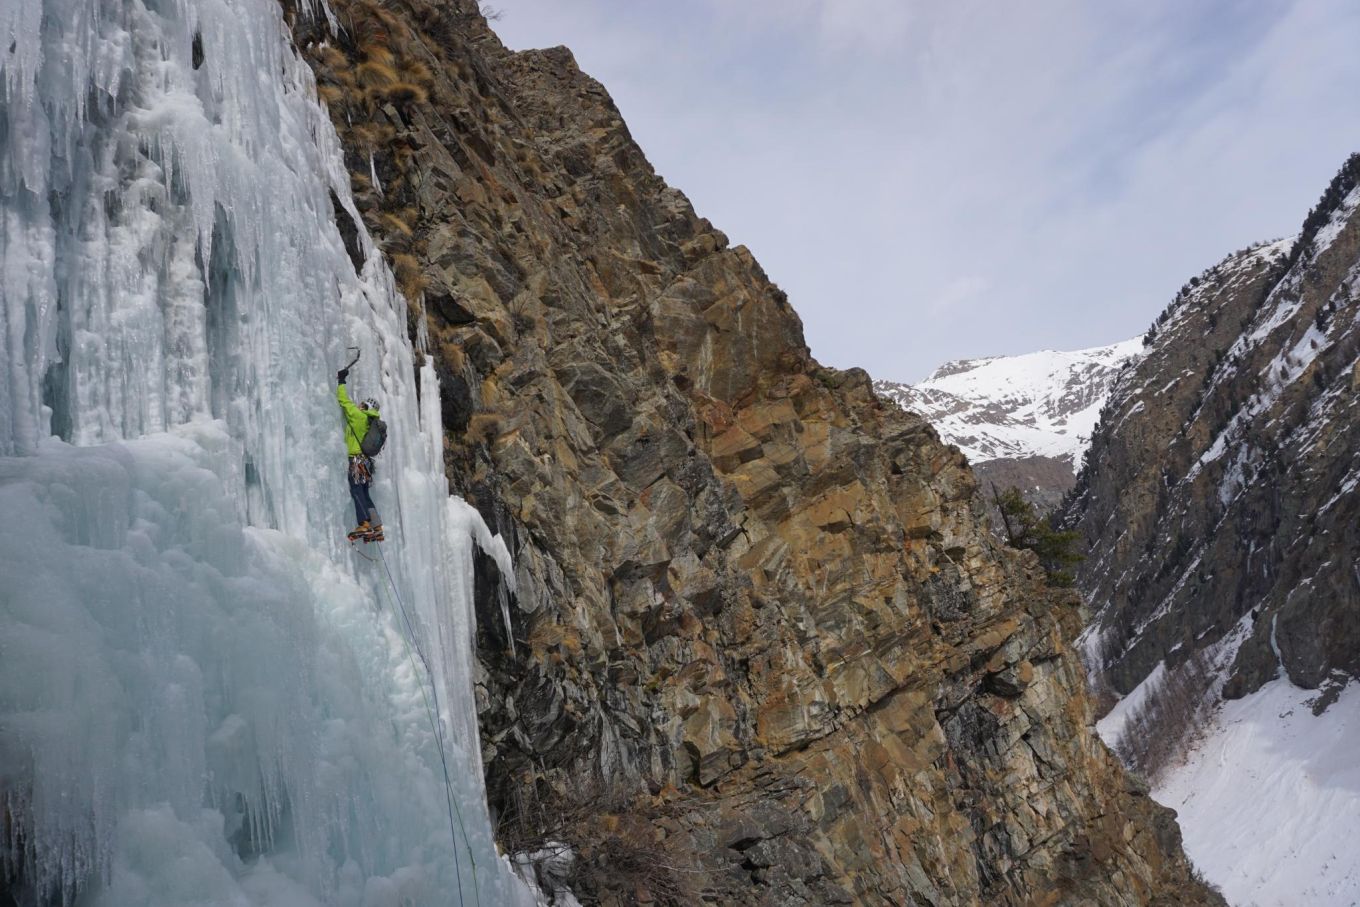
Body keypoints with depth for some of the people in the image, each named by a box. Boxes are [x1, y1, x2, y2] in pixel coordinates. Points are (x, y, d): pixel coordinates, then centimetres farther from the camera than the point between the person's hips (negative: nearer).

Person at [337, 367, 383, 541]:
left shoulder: (359, 415, -3)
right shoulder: (370, 421, 20)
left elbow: (344, 401, -2)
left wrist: (341, 381, 8)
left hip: (357, 460, -9)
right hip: (366, 461, 9)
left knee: (356, 491, -17)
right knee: (364, 494, 9)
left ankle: (364, 525, -30)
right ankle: (377, 528, 4)